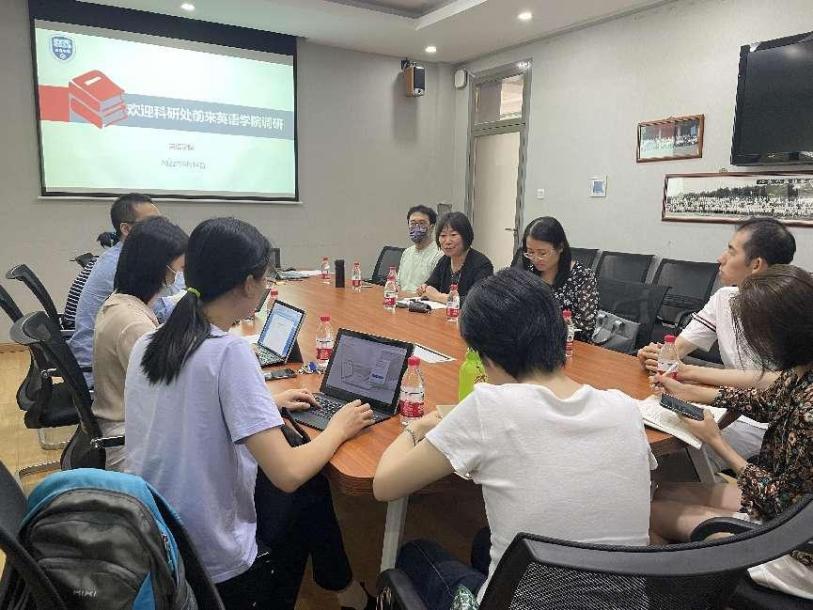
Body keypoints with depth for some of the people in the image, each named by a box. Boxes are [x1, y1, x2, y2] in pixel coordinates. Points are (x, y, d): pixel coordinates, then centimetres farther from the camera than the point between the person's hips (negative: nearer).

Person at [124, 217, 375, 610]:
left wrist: (266, 403, 14)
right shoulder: (230, 352, -25)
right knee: (312, 491, 19)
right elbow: (288, 475, -26)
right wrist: (338, 428, -8)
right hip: (213, 566, -6)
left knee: (300, 492, 24)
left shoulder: (148, 343, -2)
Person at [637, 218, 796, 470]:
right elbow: (679, 345, 0)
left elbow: (768, 383, -31)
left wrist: (687, 371, -33)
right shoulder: (725, 297, 1)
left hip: (770, 419, -6)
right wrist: (656, 354, -25)